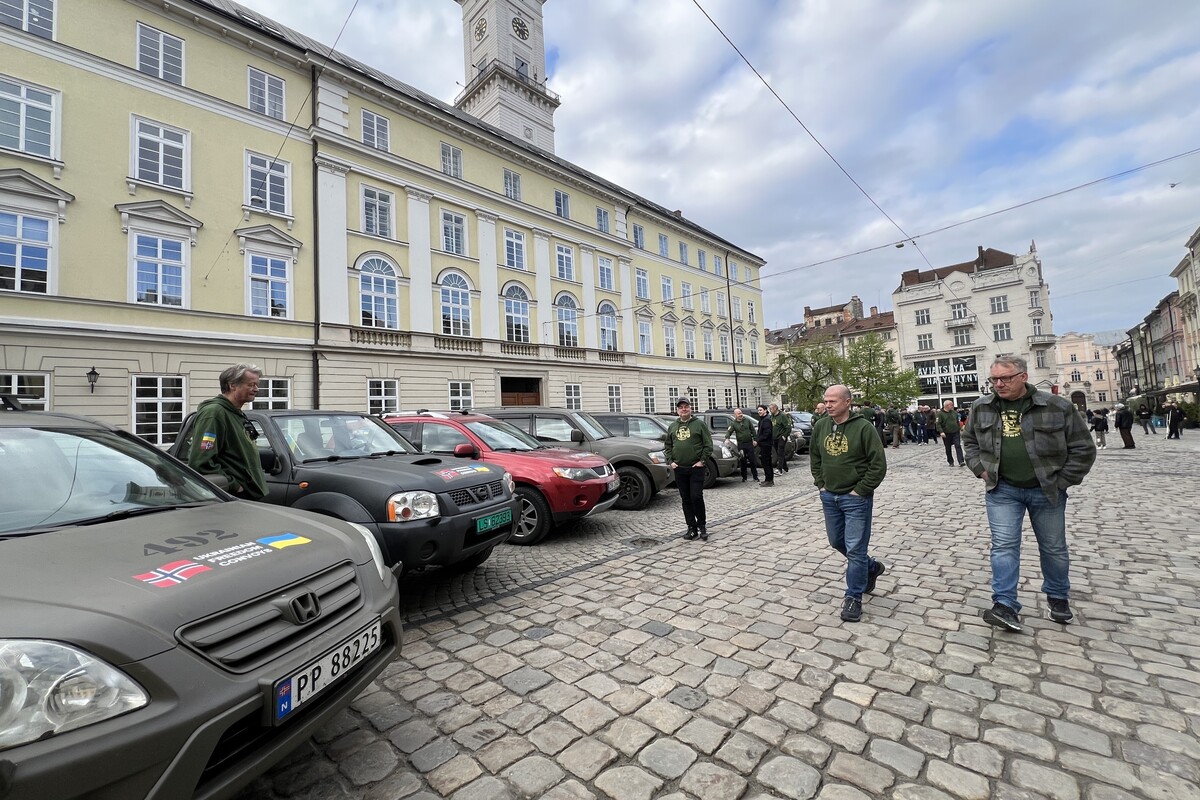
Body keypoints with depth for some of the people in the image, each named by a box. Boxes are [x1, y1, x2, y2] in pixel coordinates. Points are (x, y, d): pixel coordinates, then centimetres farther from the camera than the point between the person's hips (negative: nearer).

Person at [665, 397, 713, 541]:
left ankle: (702, 526, 10)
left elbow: (708, 444, -3)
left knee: (696, 497, -8)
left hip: (696, 468, -4)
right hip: (679, 469, 4)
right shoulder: (672, 427, 12)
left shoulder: (700, 423, 0)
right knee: (686, 500, 8)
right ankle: (692, 528, 18)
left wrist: (702, 461, -10)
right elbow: (668, 446, 16)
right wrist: (670, 461, 3)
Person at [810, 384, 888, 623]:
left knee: (855, 549, -1)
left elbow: (879, 464, -14)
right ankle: (872, 567, 44)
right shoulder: (820, 426, 2)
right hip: (829, 496, 6)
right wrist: (821, 484, 7)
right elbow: (814, 457, 15)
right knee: (837, 542, 19)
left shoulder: (863, 427, -15)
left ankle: (854, 597, 15)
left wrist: (860, 491, -14)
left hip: (856, 498, -6)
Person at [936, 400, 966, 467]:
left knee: (958, 446, -9)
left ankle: (961, 461, -12)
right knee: (948, 449, 7)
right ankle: (950, 462, 20)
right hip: (946, 434, -3)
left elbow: (957, 422, 20)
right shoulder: (940, 413, -6)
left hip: (956, 433, 3)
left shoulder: (954, 412, 8)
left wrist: (960, 429, 17)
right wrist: (941, 432, -20)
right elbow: (938, 424, -10)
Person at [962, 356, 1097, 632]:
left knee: (1054, 548, 16)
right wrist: (980, 468, 1)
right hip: (1002, 490, 1)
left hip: (1046, 491, 0)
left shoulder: (1057, 407, -10)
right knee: (1004, 545, -5)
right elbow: (969, 439, 13)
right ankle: (1005, 606, -4)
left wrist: (1061, 482, -7)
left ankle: (1058, 597, 38)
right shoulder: (981, 408, -2)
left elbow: (1083, 448, -3)